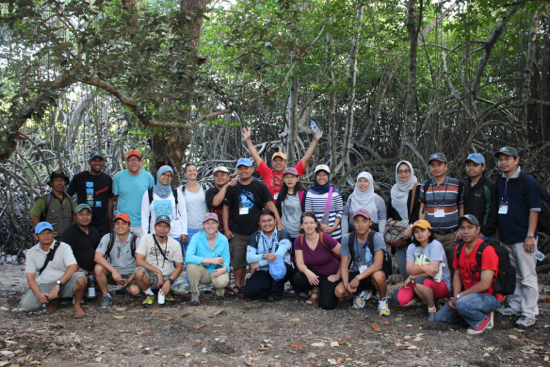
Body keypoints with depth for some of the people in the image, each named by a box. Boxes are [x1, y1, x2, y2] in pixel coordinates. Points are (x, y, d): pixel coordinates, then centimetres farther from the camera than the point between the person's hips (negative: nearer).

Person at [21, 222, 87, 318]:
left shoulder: (64, 247, -8)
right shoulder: (32, 252, 4)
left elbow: (73, 267, -21)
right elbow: (30, 277, 0)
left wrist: (58, 284, -33)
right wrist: (39, 294, -18)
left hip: (64, 283, -3)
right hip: (43, 286, 4)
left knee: (80, 278, -34)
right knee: (26, 307, -18)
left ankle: (77, 306, -7)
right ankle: (52, 301, 12)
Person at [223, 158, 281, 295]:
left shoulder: (260, 186, 0)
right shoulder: (232, 188, 5)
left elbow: (270, 204, -4)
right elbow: (226, 207, 9)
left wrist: (279, 224, -14)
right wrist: (226, 228, 4)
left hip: (257, 231, -1)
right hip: (238, 233, 2)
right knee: (238, 260, 4)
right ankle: (238, 285, 19)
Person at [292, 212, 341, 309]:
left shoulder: (325, 238, -21)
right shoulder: (299, 241, -8)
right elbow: (300, 263, -12)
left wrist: (338, 276, -9)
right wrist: (307, 272, -34)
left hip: (330, 275, -3)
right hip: (314, 273, 3)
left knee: (327, 304, -21)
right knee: (298, 279, -29)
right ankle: (315, 290, 4)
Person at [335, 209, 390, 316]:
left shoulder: (377, 237, -17)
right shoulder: (347, 239, -6)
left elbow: (378, 264, -27)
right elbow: (344, 264, -5)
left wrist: (358, 278, -33)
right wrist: (346, 284, -22)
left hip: (373, 272, -3)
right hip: (356, 273, 3)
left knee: (378, 275, -38)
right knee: (339, 292, -22)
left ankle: (383, 300, -4)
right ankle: (364, 293, 11)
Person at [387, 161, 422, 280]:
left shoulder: (418, 189, -3)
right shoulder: (394, 190, 15)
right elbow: (390, 213, 21)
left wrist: (411, 228, -19)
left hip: (413, 234, -6)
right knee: (401, 264, 7)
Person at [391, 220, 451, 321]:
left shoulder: (436, 245, -12)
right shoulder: (412, 247, 5)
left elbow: (433, 271, -22)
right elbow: (409, 269, -9)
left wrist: (412, 277, -11)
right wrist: (423, 268, -30)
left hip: (441, 284, -6)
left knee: (420, 281, -38)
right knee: (398, 299, -16)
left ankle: (432, 308, -12)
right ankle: (426, 299, 10)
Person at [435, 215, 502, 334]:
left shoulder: (487, 250, -21)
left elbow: (484, 285, -24)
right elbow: (457, 275, 11)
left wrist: (459, 296, -18)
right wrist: (455, 298, -6)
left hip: (489, 297, -7)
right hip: (468, 295, 8)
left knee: (463, 304, -37)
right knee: (440, 317, 1)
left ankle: (483, 319, -5)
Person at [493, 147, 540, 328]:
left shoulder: (527, 180, -6)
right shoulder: (500, 182, 12)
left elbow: (534, 209, -9)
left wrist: (530, 235, -14)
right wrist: (498, 232, 16)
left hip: (523, 238, -6)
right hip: (506, 238, 6)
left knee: (527, 277, -3)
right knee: (512, 275, 14)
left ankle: (529, 313, 2)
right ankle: (515, 306, 24)